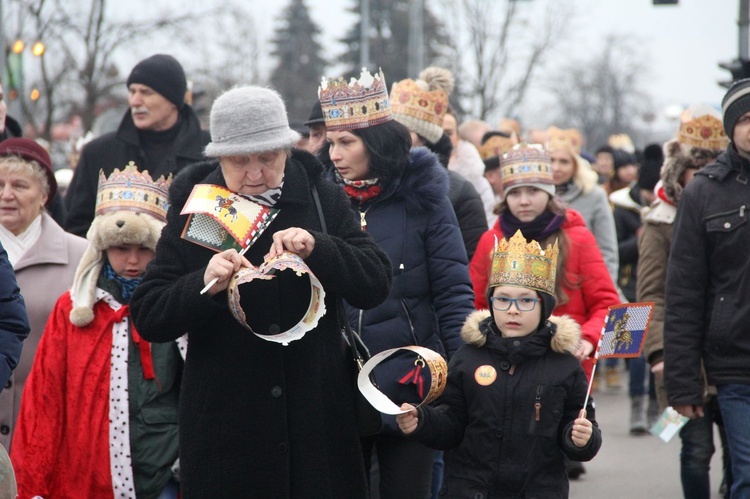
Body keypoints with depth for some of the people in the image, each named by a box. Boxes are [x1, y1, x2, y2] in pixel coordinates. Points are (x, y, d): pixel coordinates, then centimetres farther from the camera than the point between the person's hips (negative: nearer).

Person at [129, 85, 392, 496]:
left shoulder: (323, 200, 4)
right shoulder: (192, 210, 1)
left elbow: (376, 285, -3)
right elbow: (147, 318, -4)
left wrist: (317, 248, -19)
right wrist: (204, 284, -23)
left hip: (317, 420, 1)